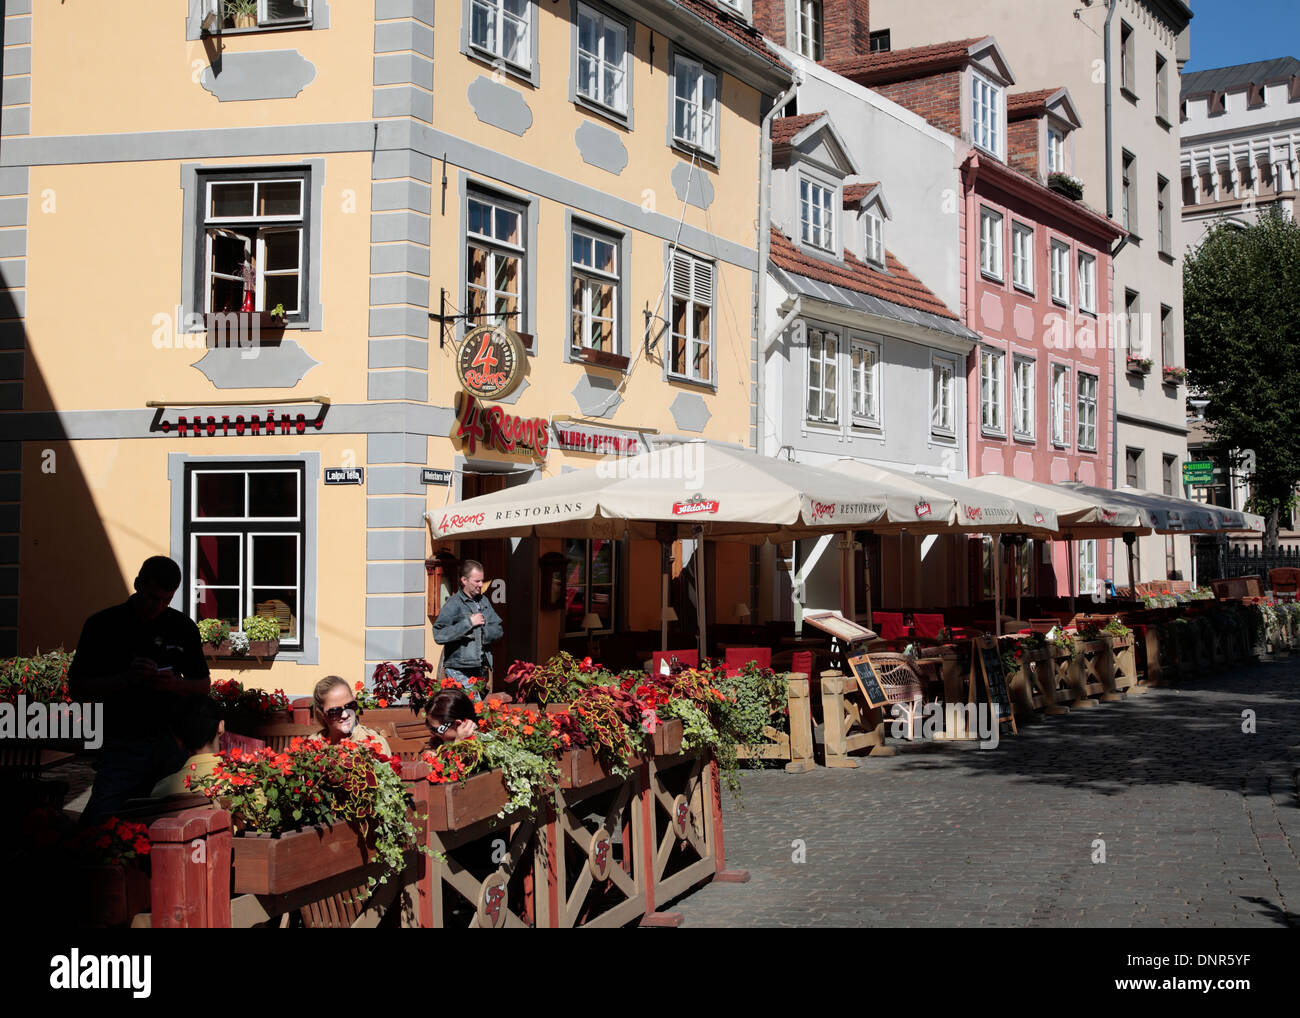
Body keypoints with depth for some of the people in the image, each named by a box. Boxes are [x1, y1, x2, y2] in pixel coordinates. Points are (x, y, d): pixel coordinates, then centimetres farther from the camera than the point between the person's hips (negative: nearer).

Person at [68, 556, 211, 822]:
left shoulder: (183, 627, 9)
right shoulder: (102, 625, 2)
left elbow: (203, 685, 14)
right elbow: (77, 689, 1)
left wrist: (175, 684, -7)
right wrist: (126, 679, -14)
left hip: (171, 742, 2)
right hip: (122, 746, -2)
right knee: (101, 818, -14)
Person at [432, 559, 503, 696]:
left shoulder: (484, 601, 14)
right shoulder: (453, 604, -7)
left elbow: (498, 631, 14)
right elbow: (439, 635, -19)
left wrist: (482, 628, -7)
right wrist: (469, 623, -16)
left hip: (481, 669, 6)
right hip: (460, 671, -6)